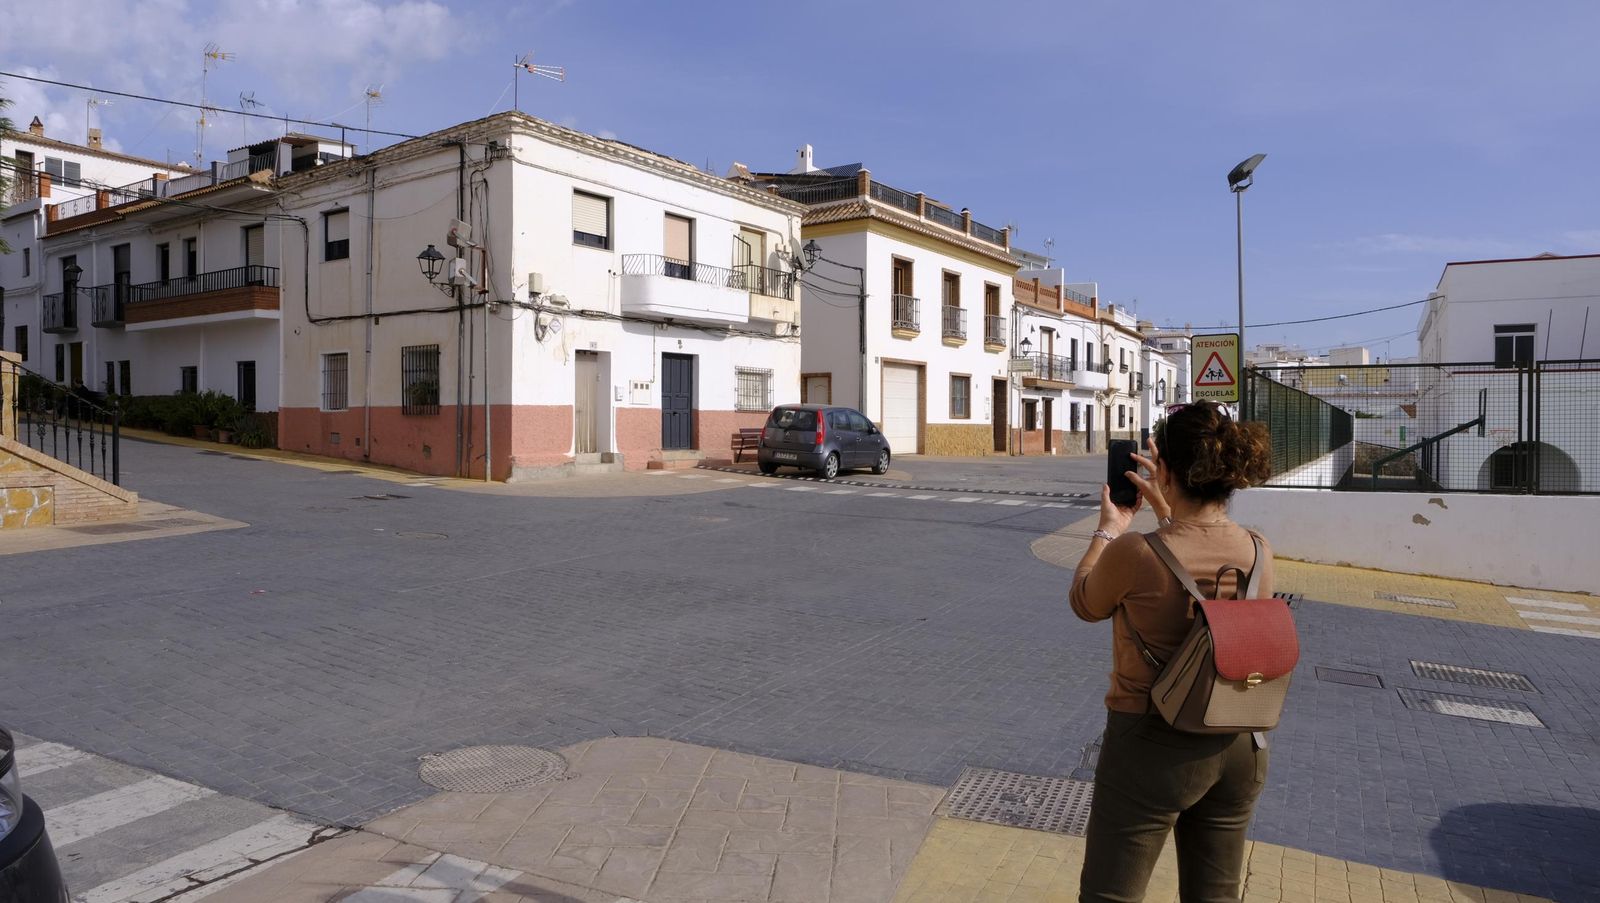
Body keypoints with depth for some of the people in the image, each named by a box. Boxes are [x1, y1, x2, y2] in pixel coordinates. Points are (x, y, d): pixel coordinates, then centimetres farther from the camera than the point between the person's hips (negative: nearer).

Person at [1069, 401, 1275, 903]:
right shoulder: (1258, 554, -7)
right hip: (1238, 748, 6)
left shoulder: (1133, 554, -24)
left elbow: (1085, 603, -2)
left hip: (1152, 748, -5)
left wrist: (1109, 529, 11)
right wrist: (1169, 518, 18)